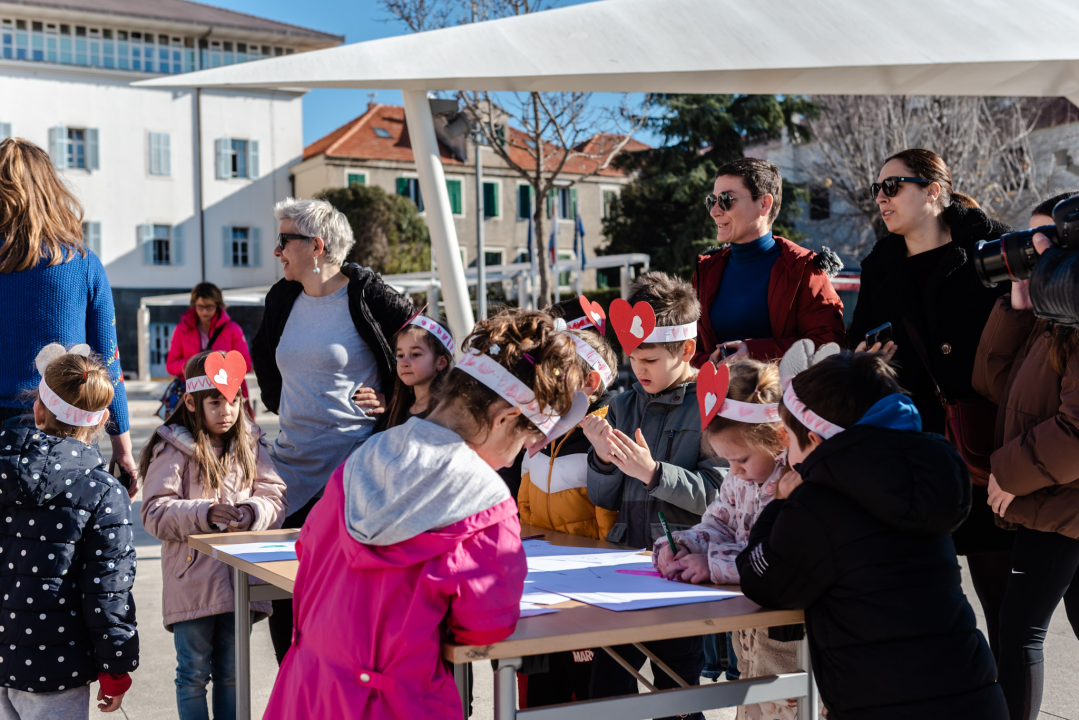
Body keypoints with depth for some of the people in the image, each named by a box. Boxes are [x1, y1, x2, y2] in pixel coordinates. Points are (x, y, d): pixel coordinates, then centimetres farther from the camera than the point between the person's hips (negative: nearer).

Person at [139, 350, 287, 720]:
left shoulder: (250, 446, 8)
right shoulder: (173, 450, -5)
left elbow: (276, 501, 3)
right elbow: (155, 513, -12)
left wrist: (252, 511, -18)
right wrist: (205, 513, -26)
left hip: (240, 578, 4)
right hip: (192, 583, -3)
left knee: (232, 673, 14)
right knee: (194, 674, 6)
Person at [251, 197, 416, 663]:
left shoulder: (367, 297, -8)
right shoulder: (282, 298, 11)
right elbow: (262, 353, 31)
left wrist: (393, 401, -4)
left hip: (354, 461, -6)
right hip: (292, 462, 7)